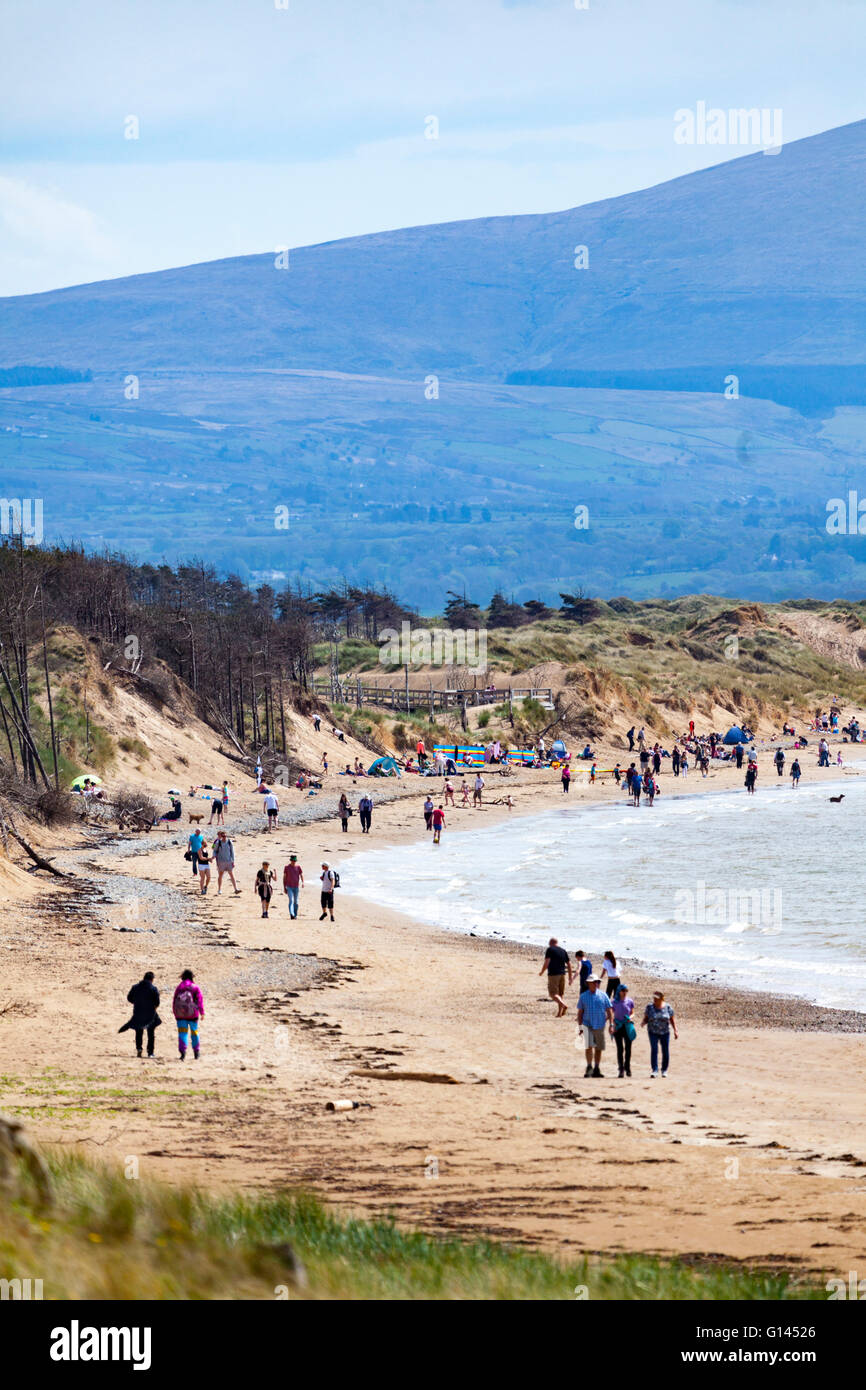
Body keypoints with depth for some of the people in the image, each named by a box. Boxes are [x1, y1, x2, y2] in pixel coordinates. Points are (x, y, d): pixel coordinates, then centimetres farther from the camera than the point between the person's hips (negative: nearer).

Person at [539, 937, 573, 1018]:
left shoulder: (550, 950, -5)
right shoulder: (563, 951, 13)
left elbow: (547, 962, -13)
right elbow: (569, 964, 13)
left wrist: (542, 972, 1)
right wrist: (570, 977, 17)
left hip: (553, 974, -6)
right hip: (562, 975, 6)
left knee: (553, 994, -6)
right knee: (560, 994, 13)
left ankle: (564, 1005, -28)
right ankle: (559, 1013, 11)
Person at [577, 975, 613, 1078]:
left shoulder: (603, 996, 5)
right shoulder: (583, 996, 5)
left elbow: (609, 1011, 7)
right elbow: (580, 1012, 9)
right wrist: (580, 1026, 4)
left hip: (600, 1026, 1)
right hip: (588, 1025, -1)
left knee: (599, 1048, 8)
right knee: (589, 1046, -18)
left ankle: (597, 1069, 18)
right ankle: (589, 1067, -12)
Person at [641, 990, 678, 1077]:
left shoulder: (668, 1007, -2)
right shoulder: (649, 1007, -2)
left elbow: (672, 1020, 3)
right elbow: (645, 1019, 2)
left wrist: (675, 1031, -5)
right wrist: (643, 1023, -20)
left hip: (665, 1032, 1)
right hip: (653, 1032, -1)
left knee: (665, 1052, 4)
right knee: (654, 1050, -15)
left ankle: (664, 1070, 21)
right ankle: (654, 1070, -16)